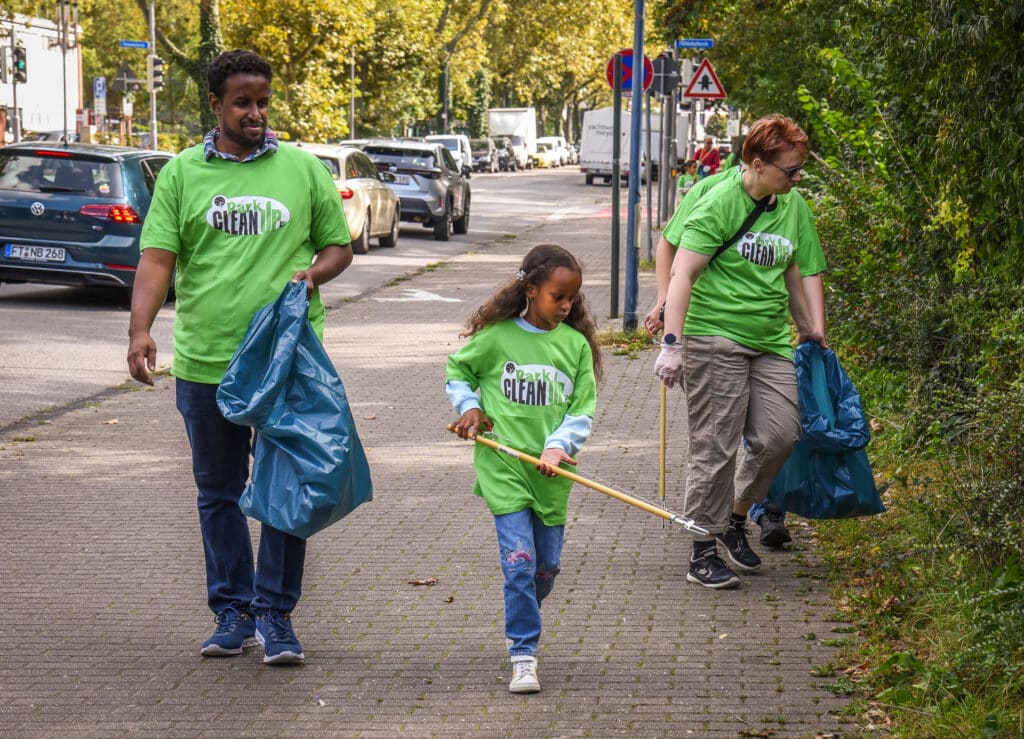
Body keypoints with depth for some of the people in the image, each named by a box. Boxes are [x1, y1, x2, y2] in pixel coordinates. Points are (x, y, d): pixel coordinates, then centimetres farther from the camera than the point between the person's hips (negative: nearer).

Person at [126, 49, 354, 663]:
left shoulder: (304, 168, 7)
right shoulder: (182, 174, 5)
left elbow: (340, 246, 14)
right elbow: (157, 260, -3)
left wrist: (312, 274, -9)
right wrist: (141, 329, -18)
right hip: (205, 362, 1)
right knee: (219, 493, 10)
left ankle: (277, 614, 9)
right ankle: (233, 612, 22)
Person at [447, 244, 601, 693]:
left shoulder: (576, 344, 3)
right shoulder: (497, 336, -3)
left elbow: (583, 410, 3)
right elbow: (457, 369, 15)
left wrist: (558, 445, -12)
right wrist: (468, 407, 0)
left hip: (552, 471, 3)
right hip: (503, 466, -3)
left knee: (547, 567, 11)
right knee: (520, 562, -12)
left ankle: (520, 630, 39)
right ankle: (523, 657, -7)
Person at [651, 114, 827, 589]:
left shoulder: (794, 208, 10)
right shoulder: (719, 202, -11)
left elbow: (804, 276, 21)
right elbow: (683, 274, -15)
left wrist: (815, 334, 19)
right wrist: (672, 344, -21)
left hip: (771, 341, 6)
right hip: (714, 338, -6)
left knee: (780, 435, -2)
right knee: (715, 447, -4)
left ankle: (735, 517, 22)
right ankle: (703, 553, 5)